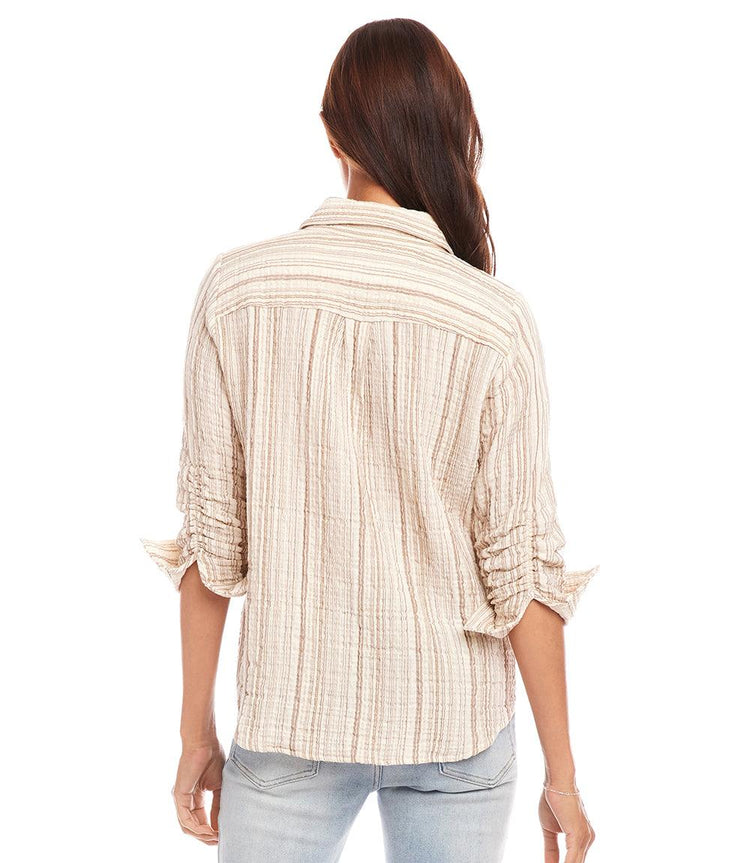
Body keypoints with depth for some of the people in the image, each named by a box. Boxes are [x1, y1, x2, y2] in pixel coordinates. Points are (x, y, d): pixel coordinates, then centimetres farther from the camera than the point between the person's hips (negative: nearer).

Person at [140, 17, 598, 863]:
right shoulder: (495, 323, -13)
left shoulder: (236, 288, -11)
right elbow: (522, 569, -10)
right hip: (456, 727, 0)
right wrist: (560, 771, 1)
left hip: (292, 715, 0)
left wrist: (197, 732, 4)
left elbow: (209, 536, -7)